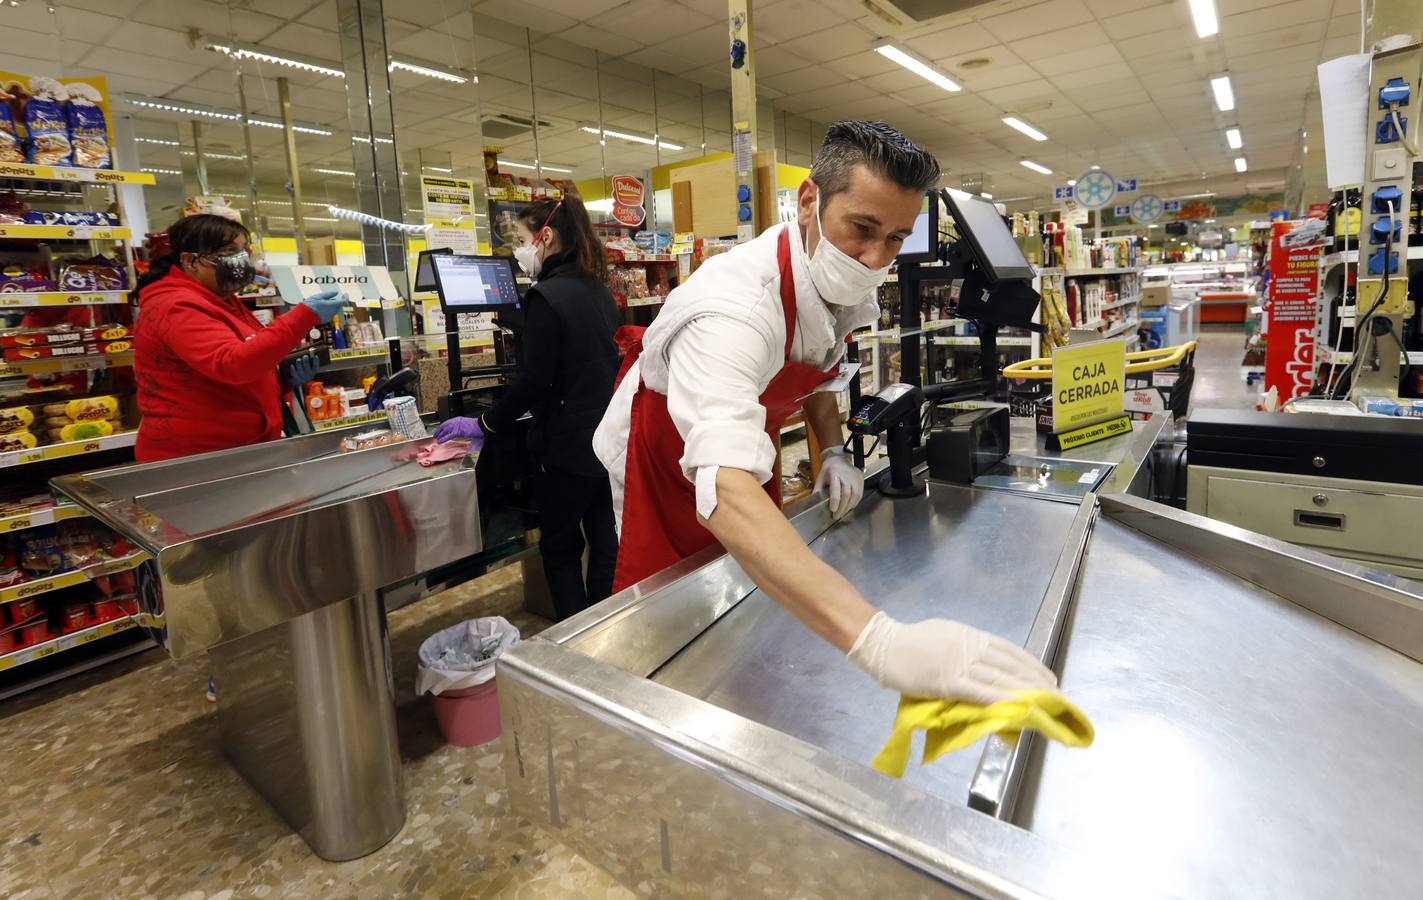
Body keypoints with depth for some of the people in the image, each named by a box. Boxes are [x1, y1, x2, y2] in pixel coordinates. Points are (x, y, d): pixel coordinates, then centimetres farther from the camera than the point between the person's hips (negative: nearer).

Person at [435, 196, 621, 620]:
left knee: (560, 547, 9)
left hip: (570, 445, -7)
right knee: (605, 542, 13)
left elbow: (533, 381, -18)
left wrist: (484, 425, -7)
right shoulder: (599, 290, 10)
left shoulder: (546, 296, -15)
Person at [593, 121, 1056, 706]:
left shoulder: (847, 288, -14)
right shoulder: (735, 306, -43)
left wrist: (833, 452, -10)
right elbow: (724, 490, -58)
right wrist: (877, 640, -68)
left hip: (744, 448, 7)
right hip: (665, 455, -6)